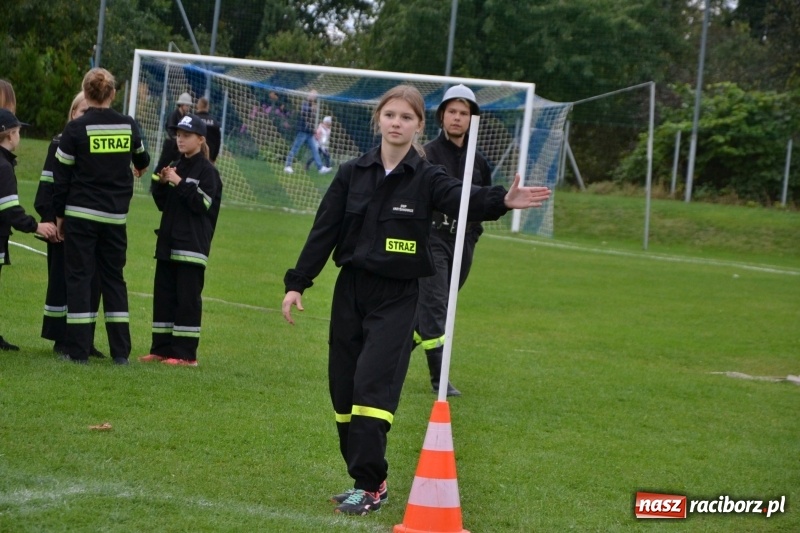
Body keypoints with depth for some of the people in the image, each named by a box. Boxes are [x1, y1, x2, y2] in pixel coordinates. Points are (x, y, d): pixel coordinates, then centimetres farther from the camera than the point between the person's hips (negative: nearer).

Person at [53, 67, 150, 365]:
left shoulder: (75, 129, -9)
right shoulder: (128, 126, 1)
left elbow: (61, 177, -4)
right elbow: (141, 159, 23)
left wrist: (59, 215, 7)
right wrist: (139, 169, 47)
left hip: (80, 216, -3)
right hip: (115, 216, 3)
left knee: (79, 277, 2)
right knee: (114, 278, 12)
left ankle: (78, 350, -1)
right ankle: (120, 352, 9)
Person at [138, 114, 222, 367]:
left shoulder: (207, 170, -6)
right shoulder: (177, 167, 16)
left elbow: (203, 204, -14)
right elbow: (162, 204, 16)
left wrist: (180, 183, -19)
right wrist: (162, 183, -1)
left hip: (192, 246, -8)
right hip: (169, 242, 8)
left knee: (187, 298, -7)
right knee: (163, 294, 8)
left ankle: (186, 354, -6)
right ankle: (161, 348, 14)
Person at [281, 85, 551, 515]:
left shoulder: (426, 178, -5)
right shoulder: (352, 173, 3)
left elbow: (464, 200, -23)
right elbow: (324, 231, 6)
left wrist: (502, 201, -44)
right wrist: (297, 283, 3)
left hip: (398, 298, -3)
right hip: (350, 290, 3)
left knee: (373, 386, -14)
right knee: (344, 391, 4)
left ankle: (370, 486, -9)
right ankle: (366, 477, 16)